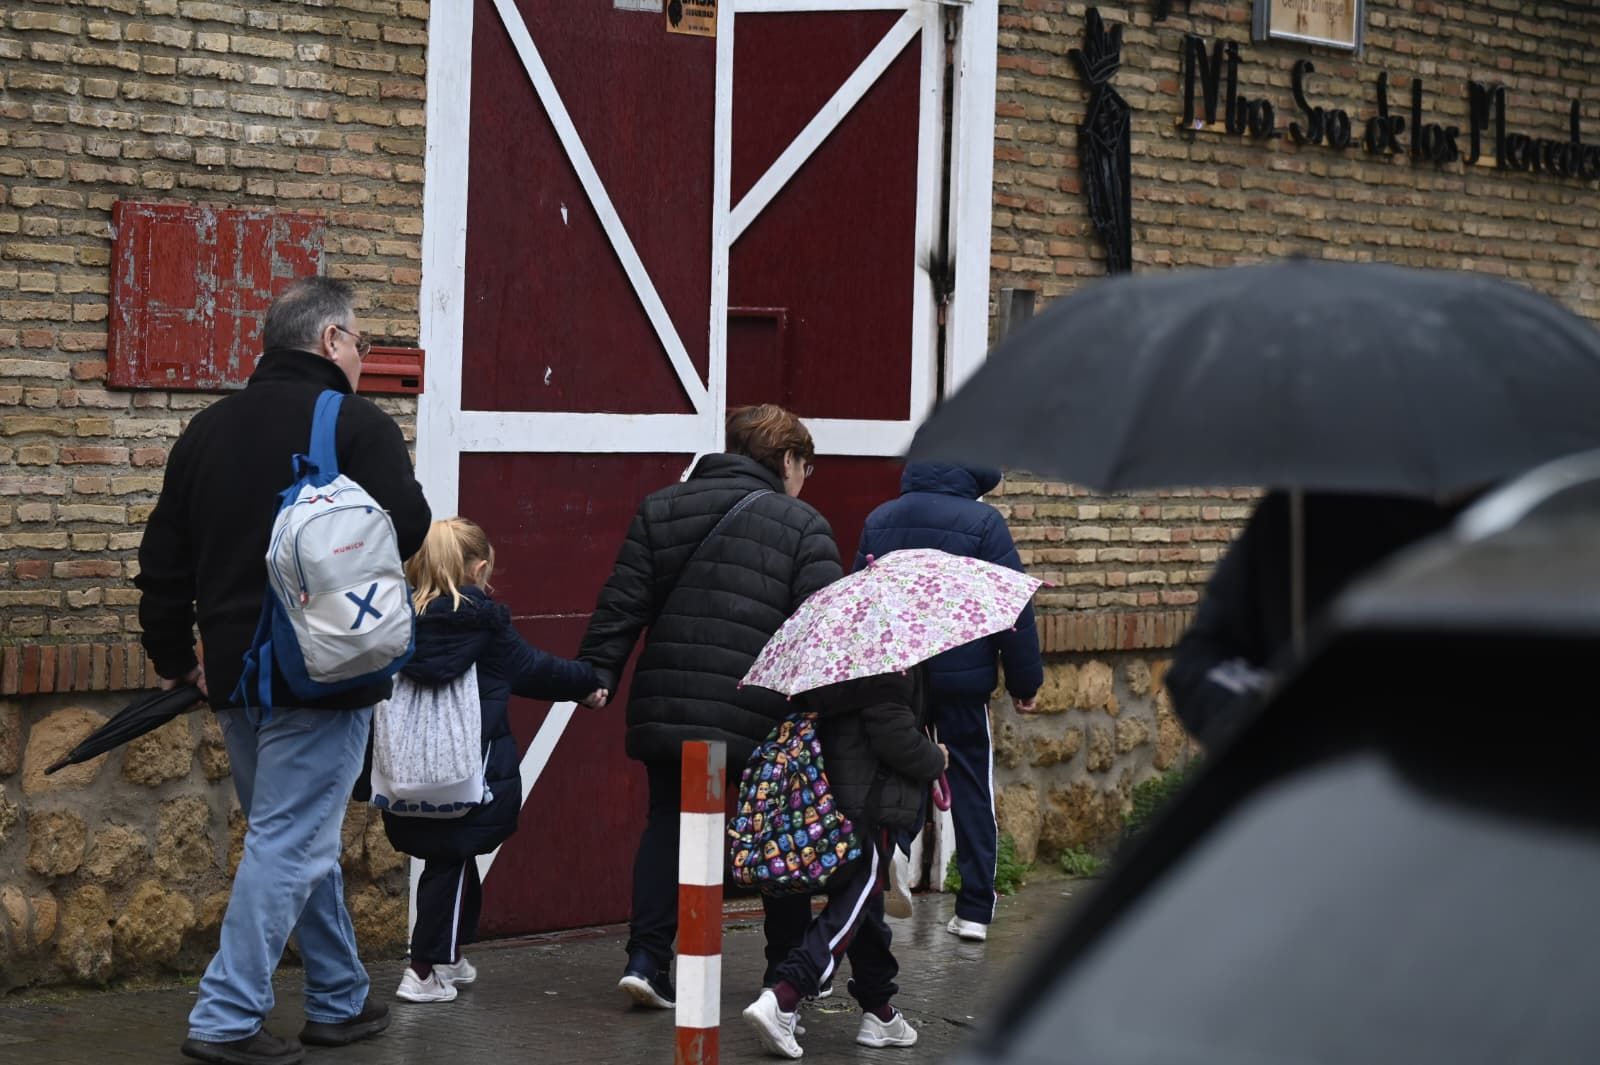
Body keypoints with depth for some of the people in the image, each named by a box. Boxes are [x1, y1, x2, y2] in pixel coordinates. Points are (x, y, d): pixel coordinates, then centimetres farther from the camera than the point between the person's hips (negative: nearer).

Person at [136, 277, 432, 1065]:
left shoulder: (208, 430, 12)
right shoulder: (357, 425, -10)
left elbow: (163, 559, 13)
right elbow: (407, 529, -15)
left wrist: (175, 658, 22)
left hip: (237, 675, 7)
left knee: (296, 839, 18)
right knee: (291, 844, -4)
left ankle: (340, 1002, 27)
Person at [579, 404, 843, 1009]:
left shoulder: (659, 510, 10)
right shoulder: (802, 526, -1)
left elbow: (622, 605, 5)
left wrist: (597, 673, 6)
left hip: (667, 709, 3)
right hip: (764, 715, -3)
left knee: (667, 822, 13)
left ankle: (646, 955, 0)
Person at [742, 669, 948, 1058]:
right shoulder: (890, 669, -16)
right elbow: (894, 735, -20)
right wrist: (935, 760, -2)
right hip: (874, 806, -9)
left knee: (866, 908, 18)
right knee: (851, 908, -7)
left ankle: (879, 1014, 28)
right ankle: (782, 999, -21)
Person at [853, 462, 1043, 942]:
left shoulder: (878, 521, 7)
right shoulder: (982, 522, -9)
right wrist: (1026, 682, -1)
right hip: (962, 678, -3)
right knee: (972, 792, 7)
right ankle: (974, 911, 8)